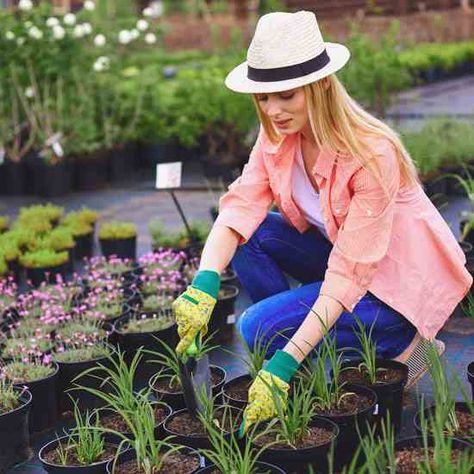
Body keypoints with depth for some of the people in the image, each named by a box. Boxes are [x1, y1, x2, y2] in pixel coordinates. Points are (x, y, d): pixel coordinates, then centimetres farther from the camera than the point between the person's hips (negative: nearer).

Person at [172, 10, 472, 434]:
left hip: (398, 280, -7)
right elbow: (239, 209, -19)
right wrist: (204, 285, -39)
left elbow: (348, 275, -32)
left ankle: (403, 343, -4)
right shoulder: (277, 135, -10)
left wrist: (284, 365, -38)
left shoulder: (372, 155, -31)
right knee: (250, 236, -15)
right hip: (336, 250, 7)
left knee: (260, 326, -21)